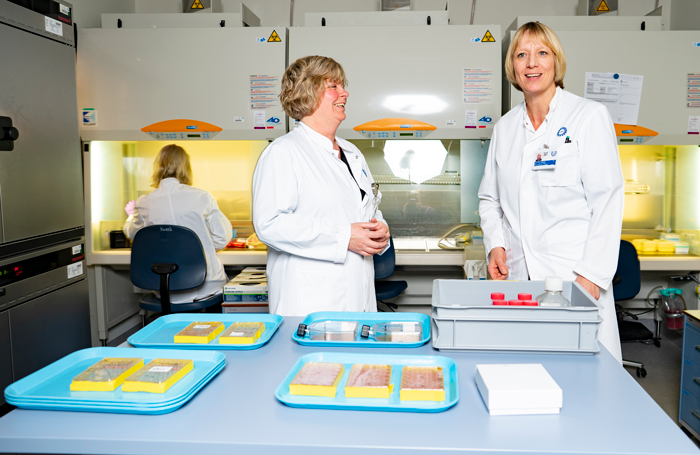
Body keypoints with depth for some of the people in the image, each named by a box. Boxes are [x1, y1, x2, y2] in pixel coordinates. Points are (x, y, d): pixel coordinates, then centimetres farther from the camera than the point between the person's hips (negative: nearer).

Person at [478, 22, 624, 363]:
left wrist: (591, 274, -12)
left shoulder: (590, 116, -1)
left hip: (574, 275, -3)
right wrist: (495, 245, 2)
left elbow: (607, 200, -6)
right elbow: (489, 198, 19)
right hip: (516, 274, 4)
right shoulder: (505, 127, 13)